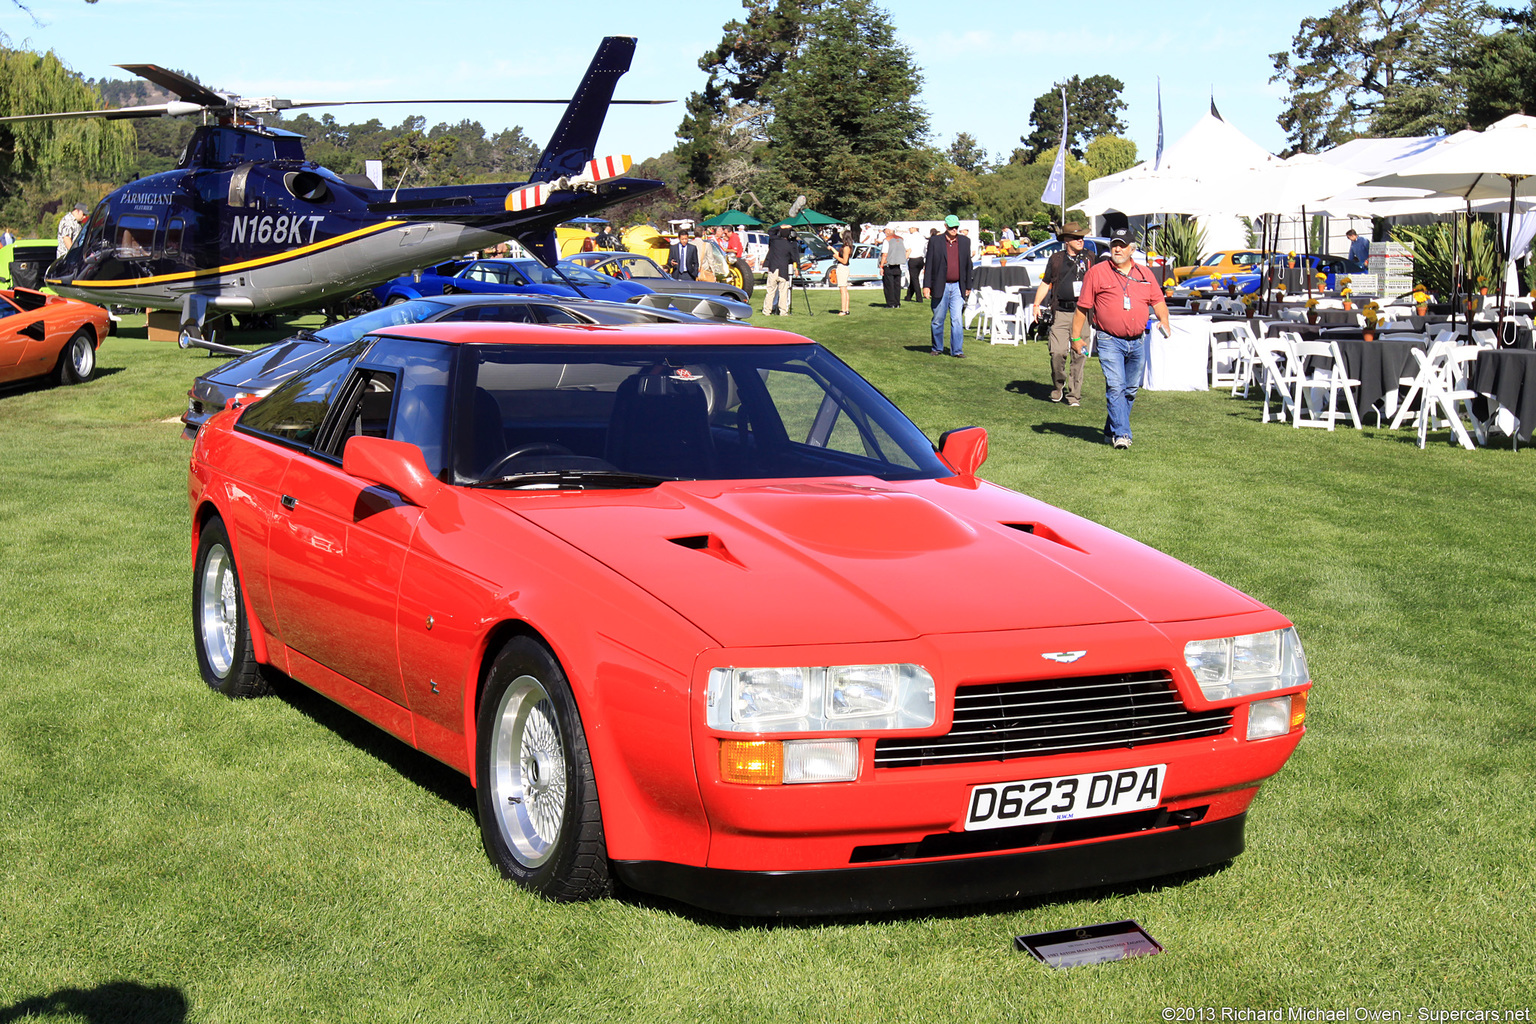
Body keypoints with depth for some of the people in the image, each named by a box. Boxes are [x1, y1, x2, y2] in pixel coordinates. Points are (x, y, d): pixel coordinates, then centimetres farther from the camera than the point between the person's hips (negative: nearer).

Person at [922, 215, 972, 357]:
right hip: (940, 287, -1)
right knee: (938, 320, 7)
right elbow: (928, 264, -1)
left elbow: (968, 265, 12)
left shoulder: (965, 241, 8)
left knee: (957, 320, -6)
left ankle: (957, 350, -3)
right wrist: (926, 286, -6)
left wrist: (968, 286, 11)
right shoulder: (935, 241, 0)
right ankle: (937, 348, 21)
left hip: (957, 287, 1)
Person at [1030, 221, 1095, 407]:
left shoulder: (1088, 259, 11)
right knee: (1058, 352, -11)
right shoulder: (1056, 259, 11)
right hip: (1060, 312, 0)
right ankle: (1058, 386, 13)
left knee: (1079, 355, -1)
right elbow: (1045, 283, 16)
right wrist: (1037, 304, 5)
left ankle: (1074, 394, 7)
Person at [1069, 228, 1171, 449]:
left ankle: (1111, 430, 22)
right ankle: (1121, 434, -15)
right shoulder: (1096, 272, 2)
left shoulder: (1145, 274, 13)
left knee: (1131, 389, 9)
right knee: (1115, 387, -14)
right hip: (1110, 341, -4)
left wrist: (1164, 320, 1)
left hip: (1137, 341, 4)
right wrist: (1076, 337, 1)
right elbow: (1082, 308, 3)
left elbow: (1158, 301, 18)